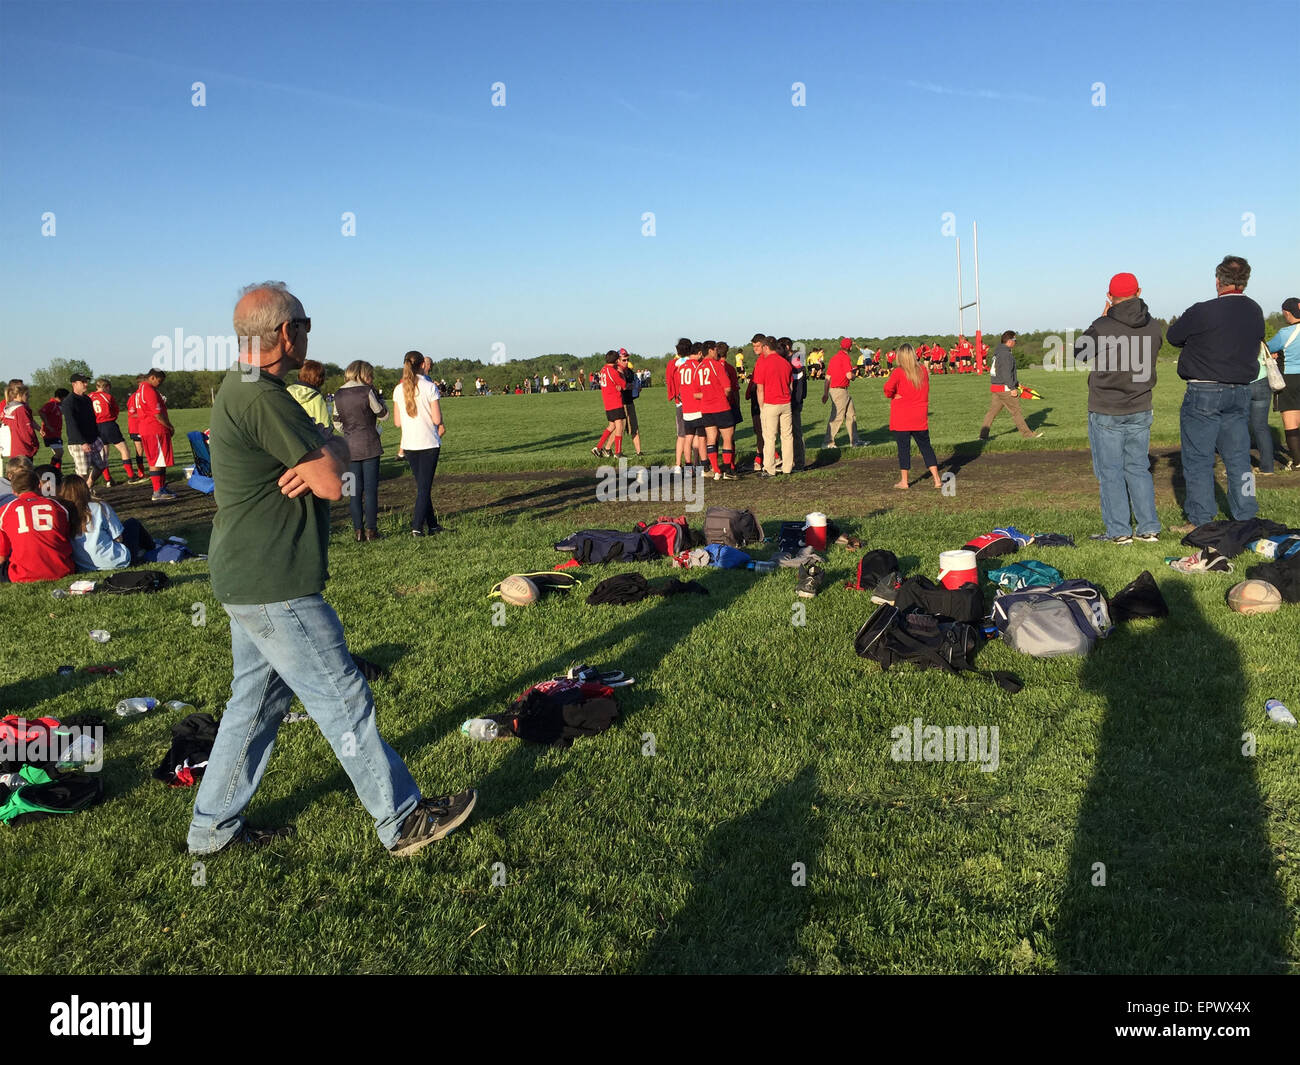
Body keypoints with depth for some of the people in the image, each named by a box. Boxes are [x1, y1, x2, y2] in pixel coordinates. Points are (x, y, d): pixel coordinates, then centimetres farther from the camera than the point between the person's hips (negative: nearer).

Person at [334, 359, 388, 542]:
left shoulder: (338, 395, 5)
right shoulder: (367, 392, -9)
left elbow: (338, 422, 11)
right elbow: (383, 414, -1)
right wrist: (376, 394, 6)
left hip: (349, 448, 4)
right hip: (369, 446, -4)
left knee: (355, 490, 8)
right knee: (371, 489, 1)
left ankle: (358, 530, 8)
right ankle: (371, 529, 2)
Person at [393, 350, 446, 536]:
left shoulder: (399, 390, 1)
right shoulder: (430, 387, -11)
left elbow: (397, 422, 3)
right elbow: (437, 419, -13)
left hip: (409, 444, 4)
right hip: (429, 442, -4)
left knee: (421, 485, 15)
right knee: (425, 486, 2)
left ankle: (432, 525, 21)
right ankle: (417, 526, -6)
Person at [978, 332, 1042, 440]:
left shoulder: (998, 352, 16)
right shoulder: (1006, 354, -17)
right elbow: (1006, 373, -22)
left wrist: (1016, 383, 26)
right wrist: (1013, 388, -19)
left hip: (995, 387, 9)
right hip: (1004, 388, -9)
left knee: (992, 411, 9)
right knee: (1016, 411, 0)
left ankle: (983, 434, 6)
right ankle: (1027, 433, 8)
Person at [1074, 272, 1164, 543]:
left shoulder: (1103, 327, -17)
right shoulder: (1153, 327, -1)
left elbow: (1080, 353, 0)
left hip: (1106, 412, -5)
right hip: (1140, 411, 5)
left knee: (1110, 472, 4)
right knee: (1139, 469, 14)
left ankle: (1118, 531, 5)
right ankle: (1149, 528, 15)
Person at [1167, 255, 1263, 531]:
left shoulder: (1202, 313, -15)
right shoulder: (1255, 313, 5)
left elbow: (1173, 336, -2)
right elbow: (1255, 343, 14)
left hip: (1203, 394, -6)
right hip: (1241, 393, 6)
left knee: (1198, 459, 1)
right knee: (1239, 458, 12)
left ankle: (1200, 521, 3)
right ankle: (1246, 517, 16)